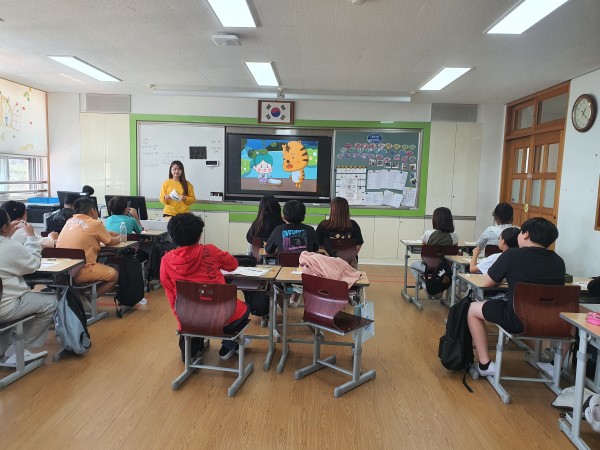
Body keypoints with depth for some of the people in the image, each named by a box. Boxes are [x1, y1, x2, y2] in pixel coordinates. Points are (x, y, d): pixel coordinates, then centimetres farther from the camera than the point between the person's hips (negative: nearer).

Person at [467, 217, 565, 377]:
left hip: (518, 320, -5)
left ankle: (485, 364, 12)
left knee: (473, 309, 15)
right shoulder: (559, 261, 5)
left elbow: (487, 283, 4)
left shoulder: (512, 255, -8)